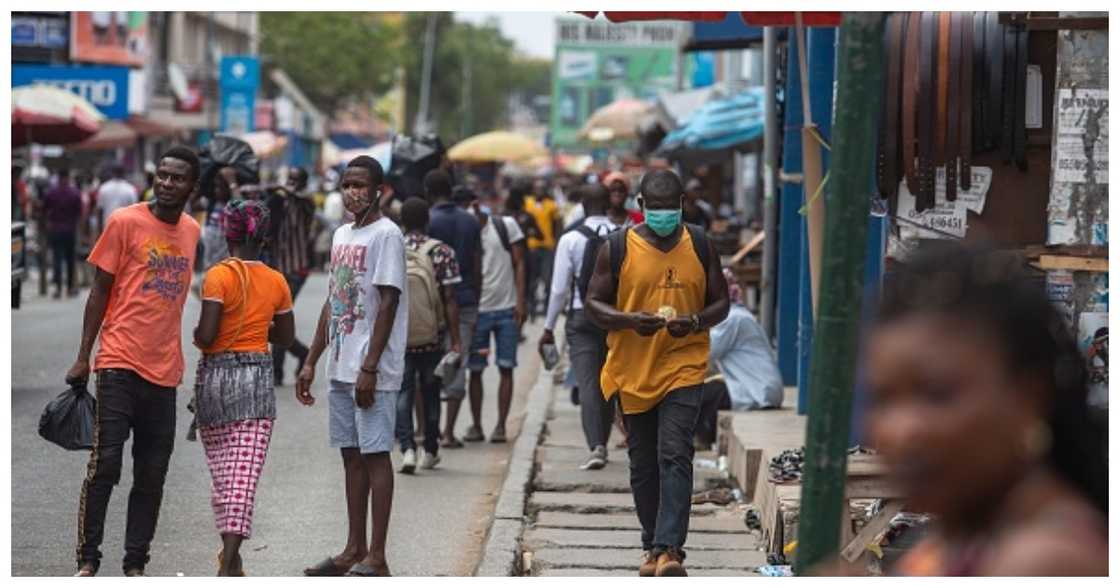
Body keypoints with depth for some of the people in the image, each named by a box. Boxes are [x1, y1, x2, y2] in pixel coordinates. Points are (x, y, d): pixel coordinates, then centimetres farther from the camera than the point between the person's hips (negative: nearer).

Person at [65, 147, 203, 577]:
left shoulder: (192, 232, 11)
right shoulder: (125, 222, -3)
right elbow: (100, 291, 0)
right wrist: (83, 357, -3)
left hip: (164, 370, 5)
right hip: (120, 363, -5)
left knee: (152, 475, 5)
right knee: (105, 464, -7)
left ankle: (135, 564, 12)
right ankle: (87, 560, 1)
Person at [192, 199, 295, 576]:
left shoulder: (218, 276, -9)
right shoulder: (276, 281, 4)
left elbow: (205, 336, -15)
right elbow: (286, 336, 14)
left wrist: (197, 336, 6)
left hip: (216, 375, -1)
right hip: (257, 378, 1)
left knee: (221, 471, 13)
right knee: (245, 474, -5)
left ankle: (230, 554, 21)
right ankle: (230, 560, -17)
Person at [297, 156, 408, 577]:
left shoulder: (386, 235, -9)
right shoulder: (342, 235, 16)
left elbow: (388, 304, -15)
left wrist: (369, 368, -19)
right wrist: (311, 363, 16)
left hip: (372, 371, -8)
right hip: (340, 368, 8)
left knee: (374, 455, -5)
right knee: (351, 455, 11)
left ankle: (375, 557, -3)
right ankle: (354, 550, 17)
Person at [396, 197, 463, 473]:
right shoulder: (441, 252, -5)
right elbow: (449, 299, -8)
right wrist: (456, 341, -4)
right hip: (432, 338, 0)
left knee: (402, 392, 5)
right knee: (430, 392, 14)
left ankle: (407, 448, -12)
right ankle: (430, 452, 24)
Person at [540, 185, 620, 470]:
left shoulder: (571, 240, -7)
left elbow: (560, 288, -5)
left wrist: (549, 327, 3)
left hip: (582, 318, -3)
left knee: (587, 385, -6)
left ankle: (596, 447, -19)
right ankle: (601, 443, 24)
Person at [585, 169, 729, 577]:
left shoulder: (700, 246, 3)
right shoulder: (617, 248, 0)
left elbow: (721, 303, 8)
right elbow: (594, 304, 2)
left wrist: (695, 322, -14)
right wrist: (631, 321, -18)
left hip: (684, 367, -1)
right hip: (632, 371, 1)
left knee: (675, 457, -15)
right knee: (643, 465, 10)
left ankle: (669, 549, -21)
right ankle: (652, 545, 24)